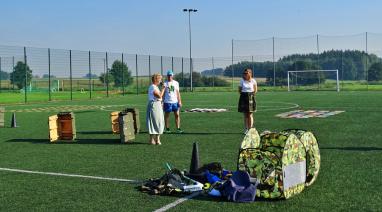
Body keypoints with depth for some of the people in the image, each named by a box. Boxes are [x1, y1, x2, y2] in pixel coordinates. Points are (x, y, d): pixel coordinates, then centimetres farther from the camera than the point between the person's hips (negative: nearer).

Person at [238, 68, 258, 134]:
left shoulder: (253, 81, -2)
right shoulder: (242, 80, 2)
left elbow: (255, 90, 10)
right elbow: (239, 89, 10)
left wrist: (252, 95, 3)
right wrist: (242, 94, 1)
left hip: (250, 98, -2)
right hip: (243, 98, 2)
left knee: (250, 115, -1)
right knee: (245, 115, 6)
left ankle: (250, 129, 4)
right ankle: (246, 129, 13)